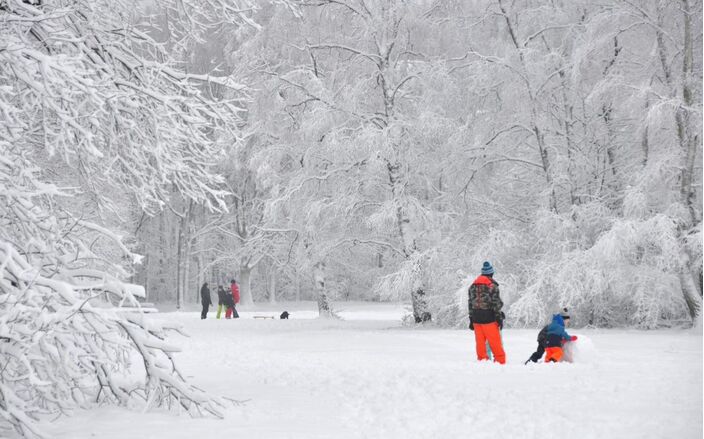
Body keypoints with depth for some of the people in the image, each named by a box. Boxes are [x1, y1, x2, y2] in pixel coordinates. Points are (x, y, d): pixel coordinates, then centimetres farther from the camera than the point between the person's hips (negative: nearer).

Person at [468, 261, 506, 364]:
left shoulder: (473, 286, 11)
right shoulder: (492, 285, -9)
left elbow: (471, 303, 12)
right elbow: (496, 303, -10)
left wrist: (471, 320, 16)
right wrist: (499, 318, -4)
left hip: (476, 318, 5)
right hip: (488, 318, -5)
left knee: (480, 341, 8)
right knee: (495, 342, 0)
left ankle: (482, 360, 9)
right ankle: (500, 361, 1)